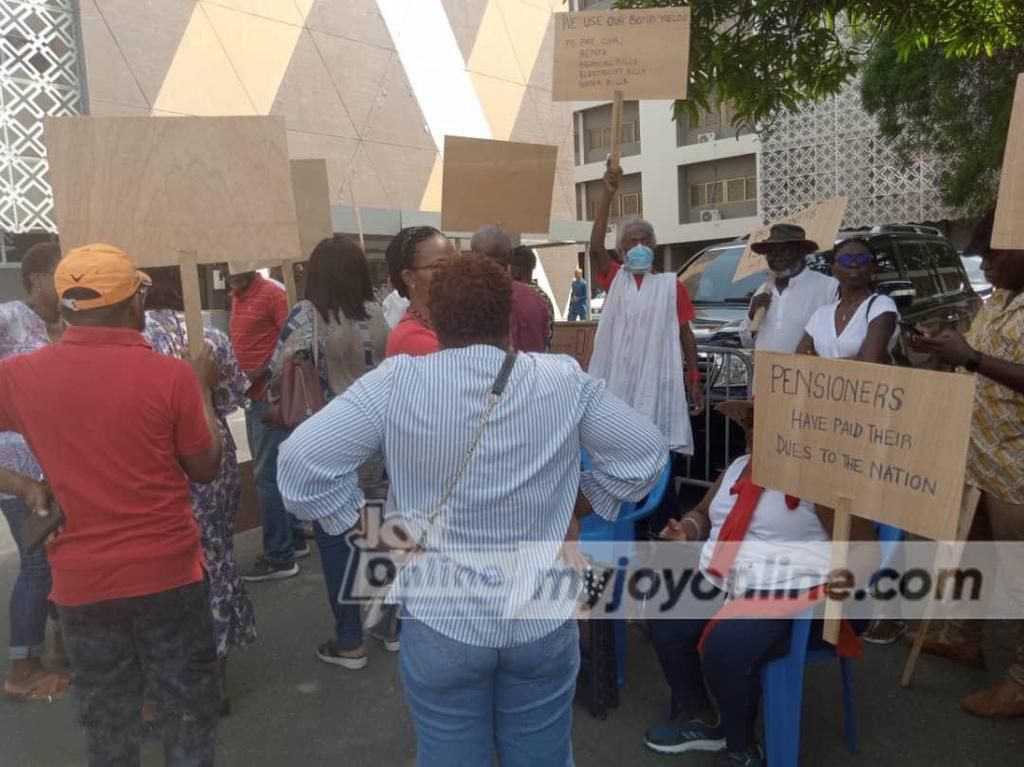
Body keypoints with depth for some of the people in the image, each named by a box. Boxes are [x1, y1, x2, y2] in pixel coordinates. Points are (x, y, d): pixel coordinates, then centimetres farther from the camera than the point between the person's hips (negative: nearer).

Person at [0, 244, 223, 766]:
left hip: (80, 581, 3)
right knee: (186, 711, 15)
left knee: (107, 724, 20)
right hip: (167, 573, -3)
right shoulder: (170, 375, -15)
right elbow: (205, 469, -4)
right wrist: (203, 389, 6)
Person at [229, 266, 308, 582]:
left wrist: (262, 373, -18)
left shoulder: (272, 294, -11)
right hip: (253, 395, 9)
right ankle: (293, 539, 26)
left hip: (270, 395, -8)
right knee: (277, 471, 15)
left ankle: (279, 556, 4)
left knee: (267, 475, -5)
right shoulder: (236, 296, 14)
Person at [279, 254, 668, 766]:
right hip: (543, 620, 2)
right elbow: (646, 453, 0)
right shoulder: (565, 381, -8)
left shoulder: (394, 383, -13)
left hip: (440, 623, -1)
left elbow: (301, 460, -16)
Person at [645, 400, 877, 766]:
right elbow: (704, 512, 26)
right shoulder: (738, 467, 14)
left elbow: (864, 547, -11)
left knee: (724, 647, -30)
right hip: (722, 584, 8)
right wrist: (686, 529, 3)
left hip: (790, 595, -8)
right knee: (664, 619, -10)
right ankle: (698, 716, 11)